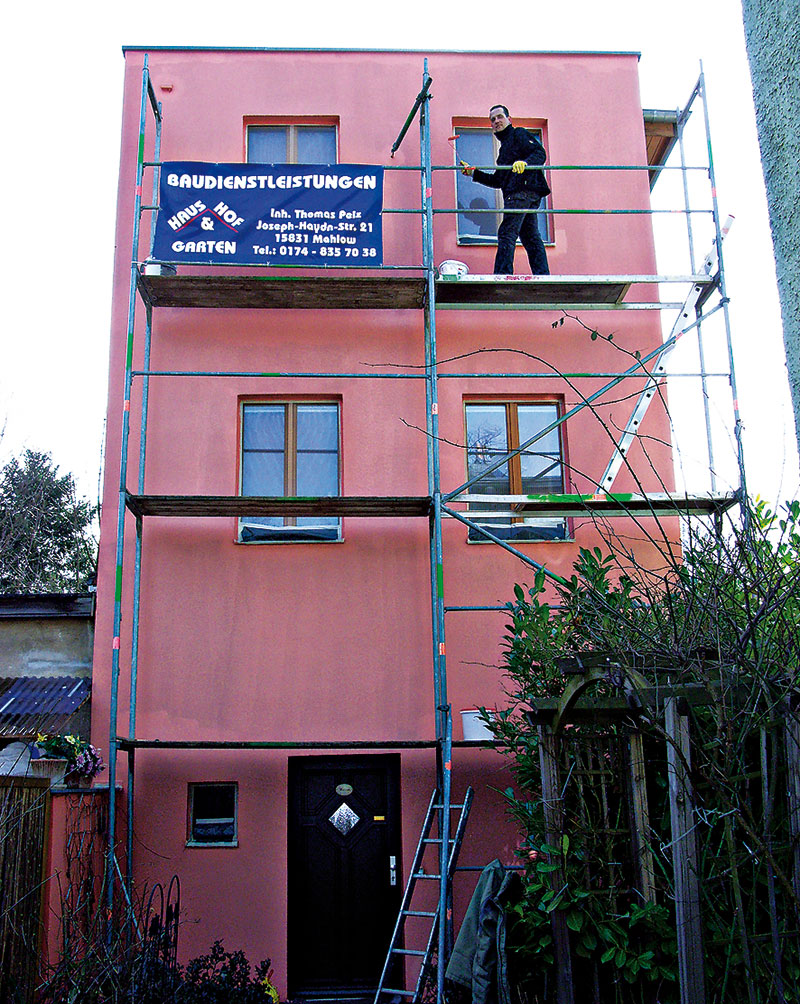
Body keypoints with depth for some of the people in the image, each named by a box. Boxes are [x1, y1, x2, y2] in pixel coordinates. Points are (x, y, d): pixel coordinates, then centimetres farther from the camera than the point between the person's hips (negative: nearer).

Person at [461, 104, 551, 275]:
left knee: (506, 233, -16)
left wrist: (525, 162, -28)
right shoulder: (504, 146, 31)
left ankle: (502, 277, -22)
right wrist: (473, 173, 27)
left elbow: (540, 153, -9)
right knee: (530, 237, 4)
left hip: (523, 190, -10)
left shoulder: (519, 134, 6)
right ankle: (543, 278, 1)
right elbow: (498, 181, 30)